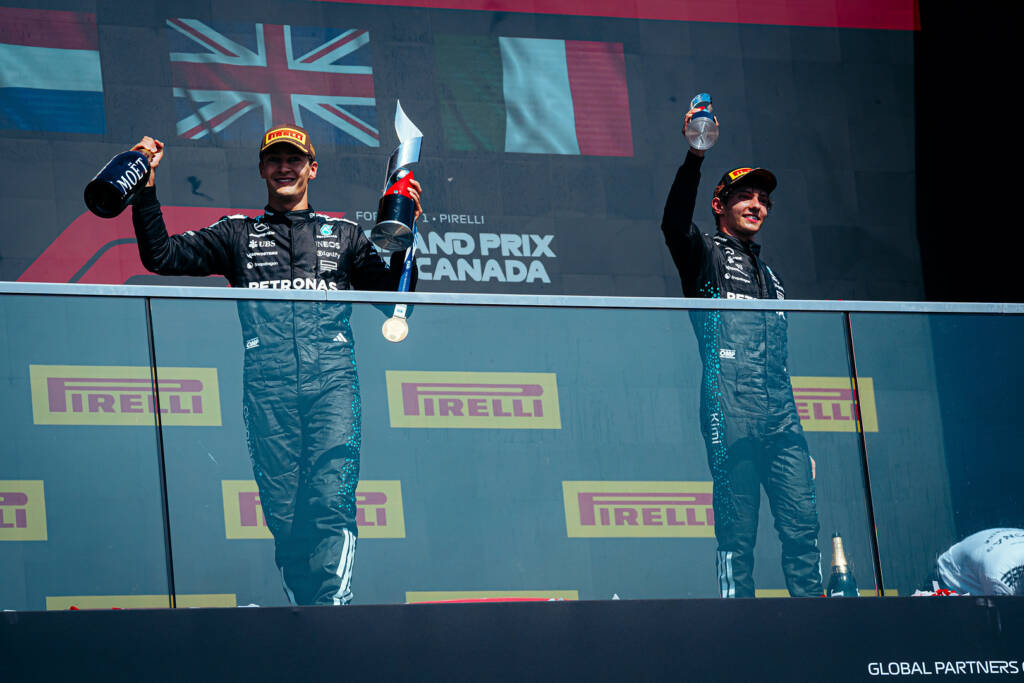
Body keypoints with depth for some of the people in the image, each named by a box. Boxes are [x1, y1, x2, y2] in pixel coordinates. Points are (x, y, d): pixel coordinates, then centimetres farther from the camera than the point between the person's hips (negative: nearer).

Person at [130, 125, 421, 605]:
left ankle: (332, 608, -23)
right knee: (281, 509, -5)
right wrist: (146, 190, 6)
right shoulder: (237, 235, 23)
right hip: (266, 381, 0)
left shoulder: (343, 236, 24)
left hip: (331, 377, 0)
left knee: (332, 501, -17)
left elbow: (393, 294, 18)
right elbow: (162, 257, 15)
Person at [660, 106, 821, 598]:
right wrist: (694, 158, -28)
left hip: (780, 419, 6)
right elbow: (674, 223, -14)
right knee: (737, 531, -7)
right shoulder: (706, 257, 10)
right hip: (730, 415, -6)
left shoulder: (770, 278, 28)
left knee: (803, 524, -3)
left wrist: (799, 441, 23)